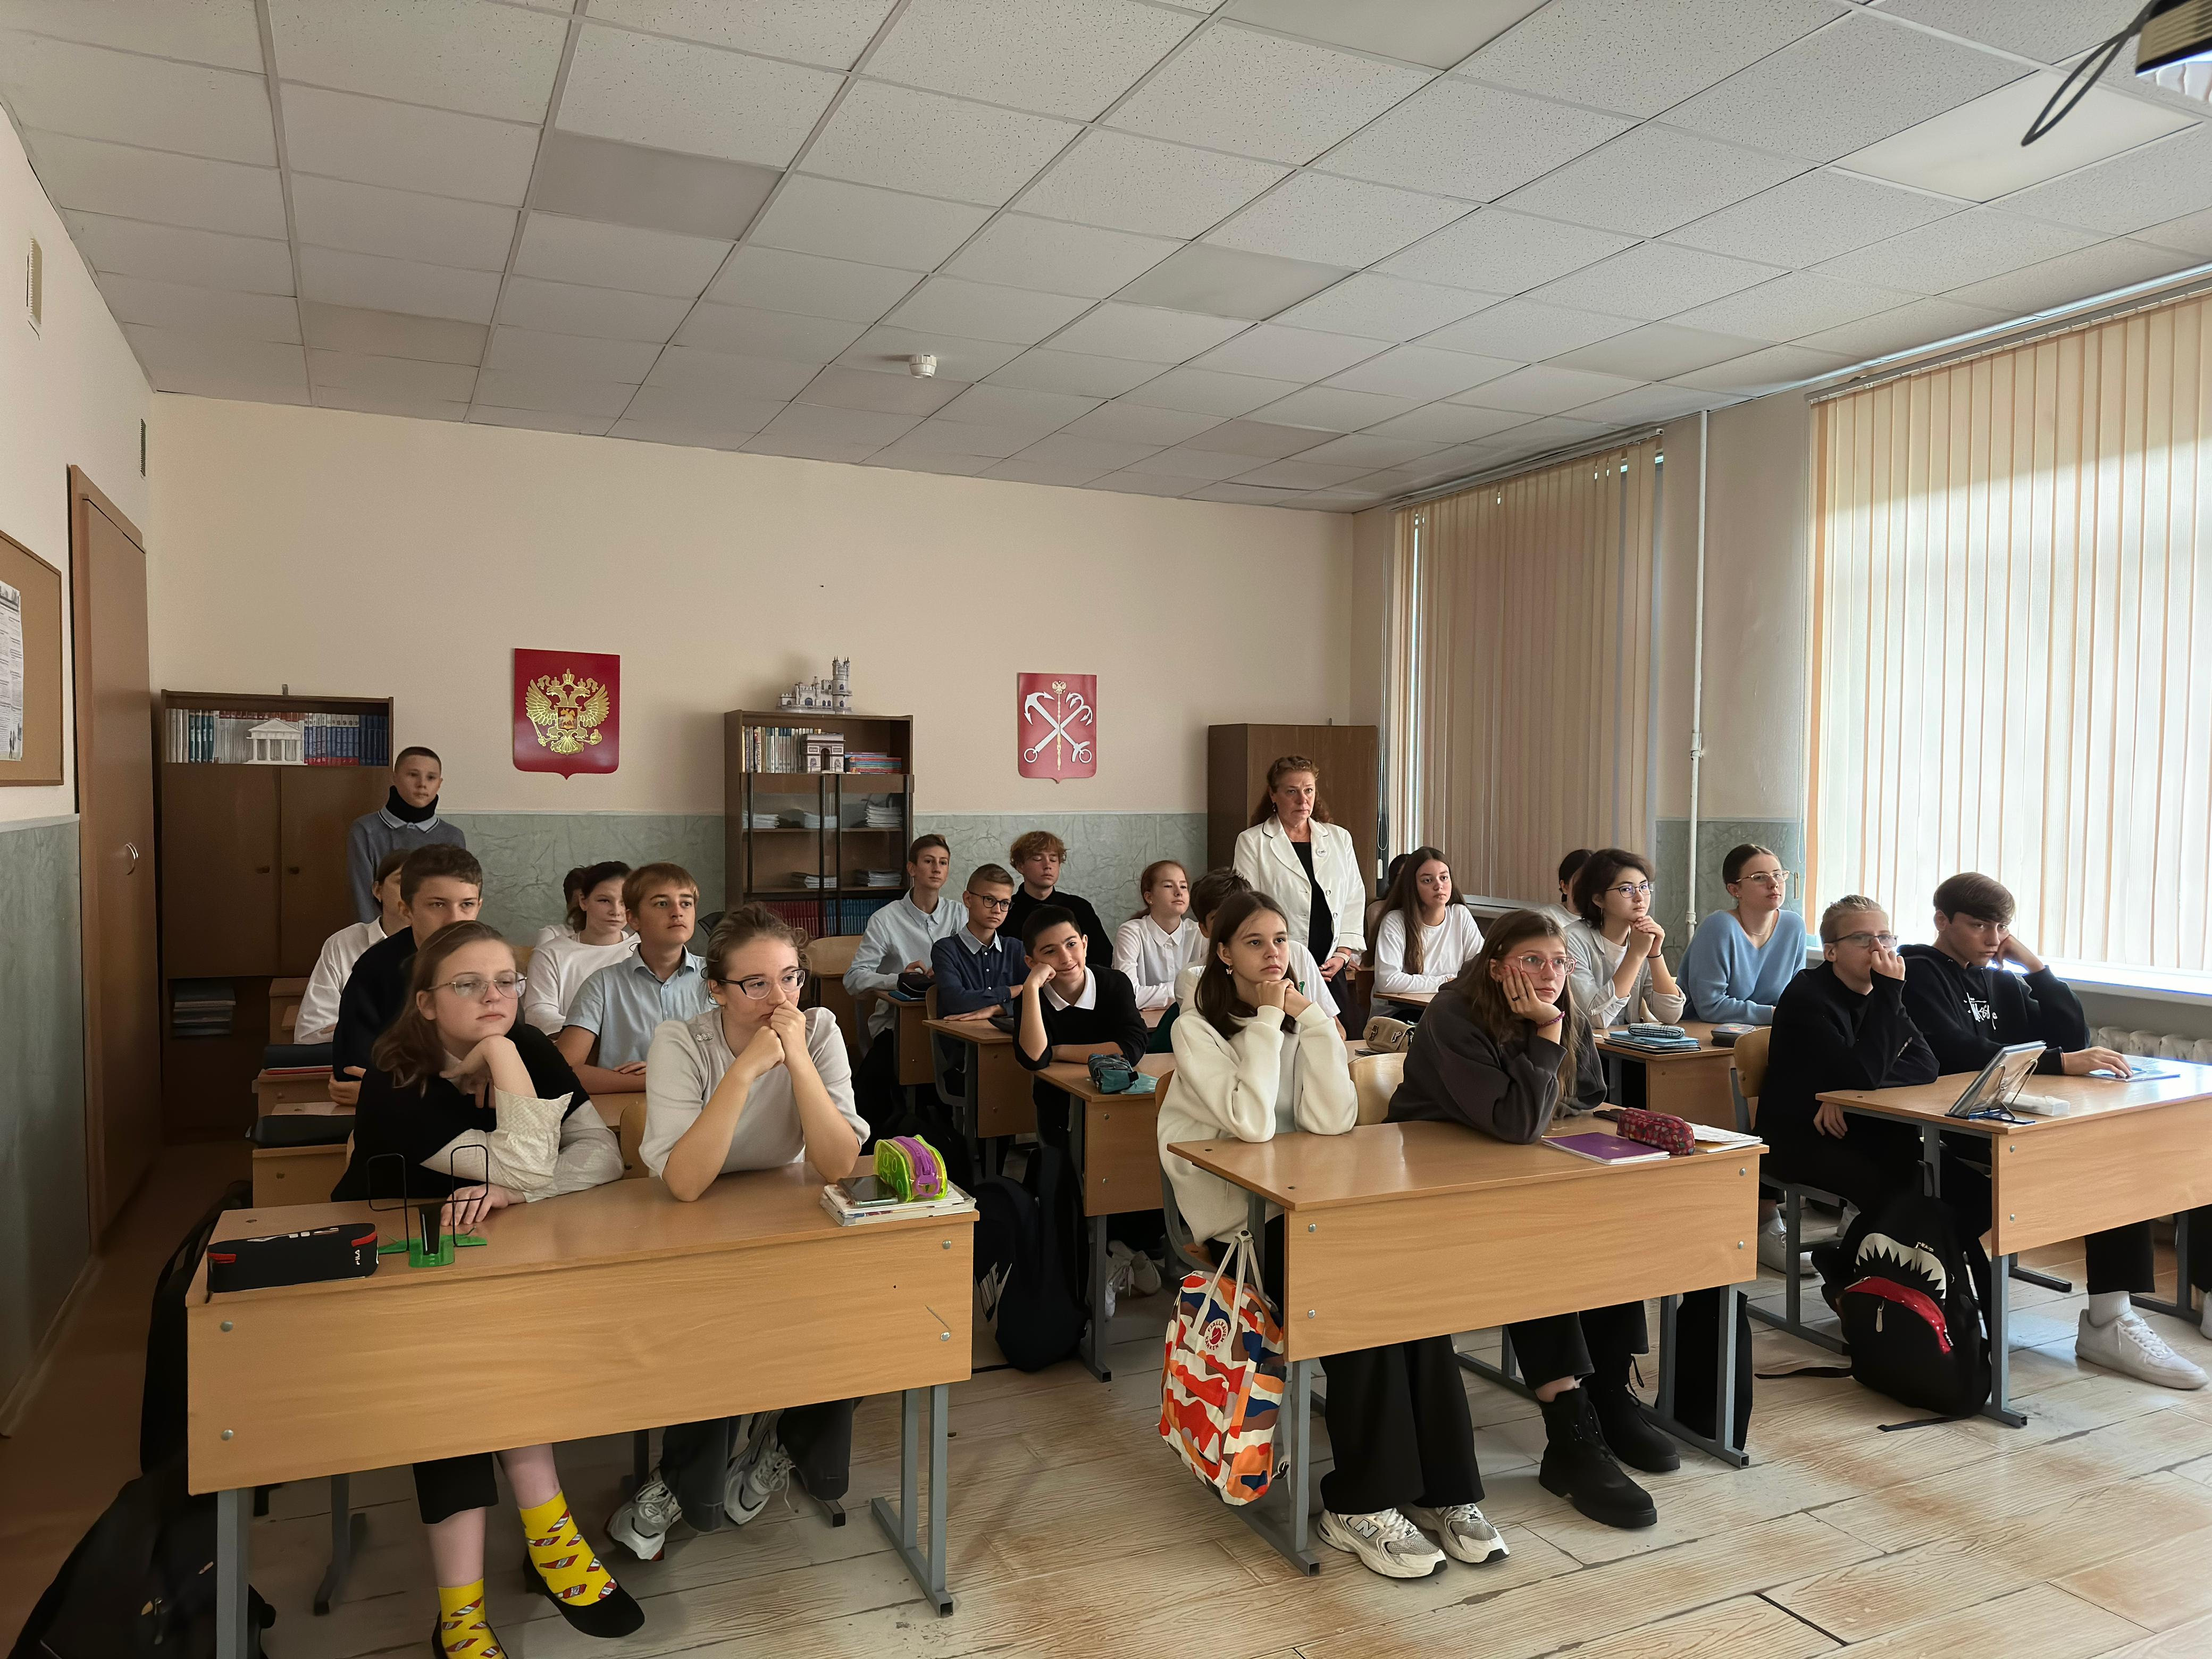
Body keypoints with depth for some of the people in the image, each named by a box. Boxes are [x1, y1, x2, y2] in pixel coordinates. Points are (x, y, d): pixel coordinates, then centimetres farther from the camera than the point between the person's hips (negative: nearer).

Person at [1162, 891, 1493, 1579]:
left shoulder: (1303, 1018, 9)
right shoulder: (1197, 1031, -5)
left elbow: (1333, 1121, -7)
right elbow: (1253, 1124, -21)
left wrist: (1311, 1018, -11)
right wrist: (1268, 1021, -15)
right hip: (1237, 1229, -4)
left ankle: (1442, 1489, -11)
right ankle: (1360, 1505, -13)